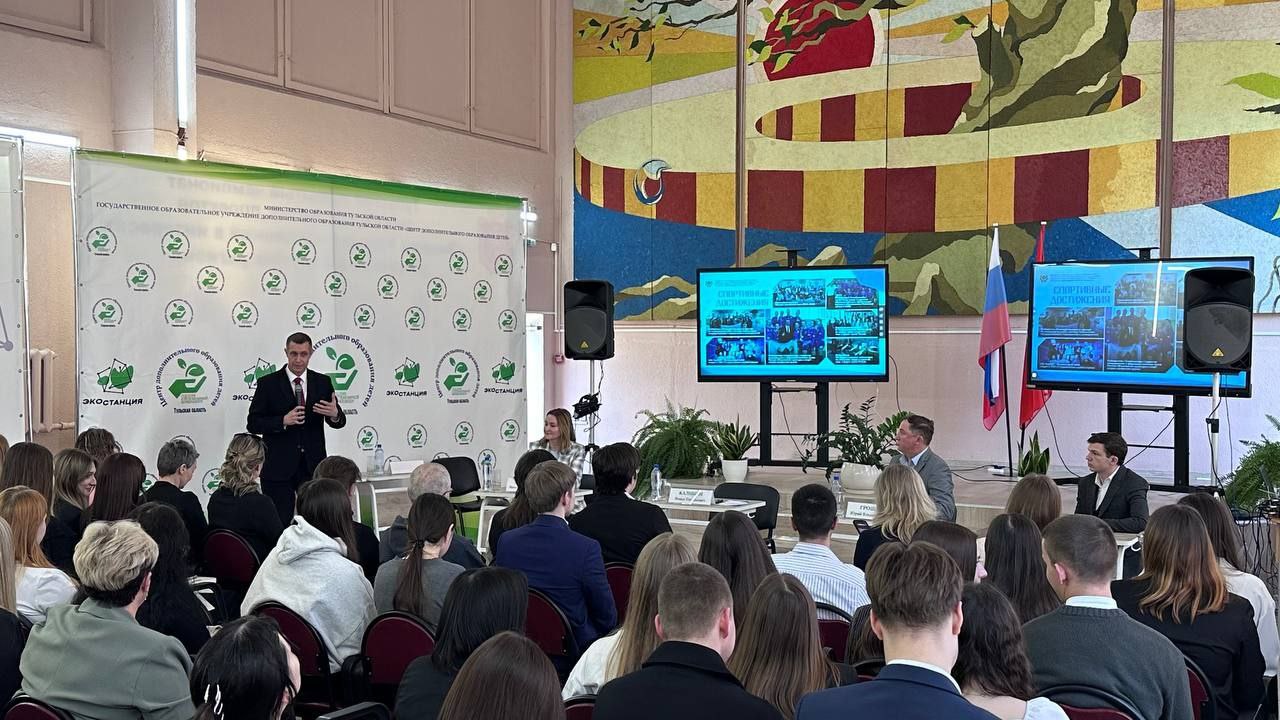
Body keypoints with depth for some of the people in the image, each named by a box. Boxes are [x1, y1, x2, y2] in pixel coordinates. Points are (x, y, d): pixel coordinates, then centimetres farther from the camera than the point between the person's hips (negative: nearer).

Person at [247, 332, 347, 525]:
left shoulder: (323, 382, 7)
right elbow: (253, 423, -3)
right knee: (279, 523, 1)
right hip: (278, 466, -2)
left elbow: (339, 422, 6)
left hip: (313, 465, 2)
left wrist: (335, 414, -18)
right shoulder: (268, 383, 0)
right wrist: (283, 421, -19)